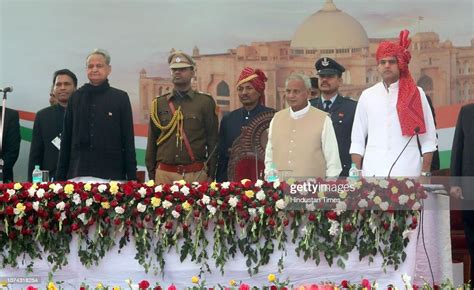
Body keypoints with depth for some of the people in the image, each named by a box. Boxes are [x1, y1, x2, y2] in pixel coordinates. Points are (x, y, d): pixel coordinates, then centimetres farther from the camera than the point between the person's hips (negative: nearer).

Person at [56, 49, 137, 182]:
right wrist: (61, 176, 9)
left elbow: (128, 140, 5)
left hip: (111, 175, -2)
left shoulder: (120, 97, 5)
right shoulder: (76, 97, 10)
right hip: (78, 175, 2)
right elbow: (66, 139, 12)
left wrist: (132, 176, 0)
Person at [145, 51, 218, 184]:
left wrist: (210, 174, 0)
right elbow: (151, 142, 14)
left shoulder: (205, 102, 7)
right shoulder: (159, 103, 13)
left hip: (196, 174, -2)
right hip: (164, 174, 2)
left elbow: (213, 141, 5)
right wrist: (151, 174, 9)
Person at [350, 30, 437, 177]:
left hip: (407, 172, -1)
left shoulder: (416, 94, 5)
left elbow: (428, 139, 4)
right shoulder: (367, 95, 10)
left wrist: (425, 173, -3)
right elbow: (357, 140, 9)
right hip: (373, 172, 1)